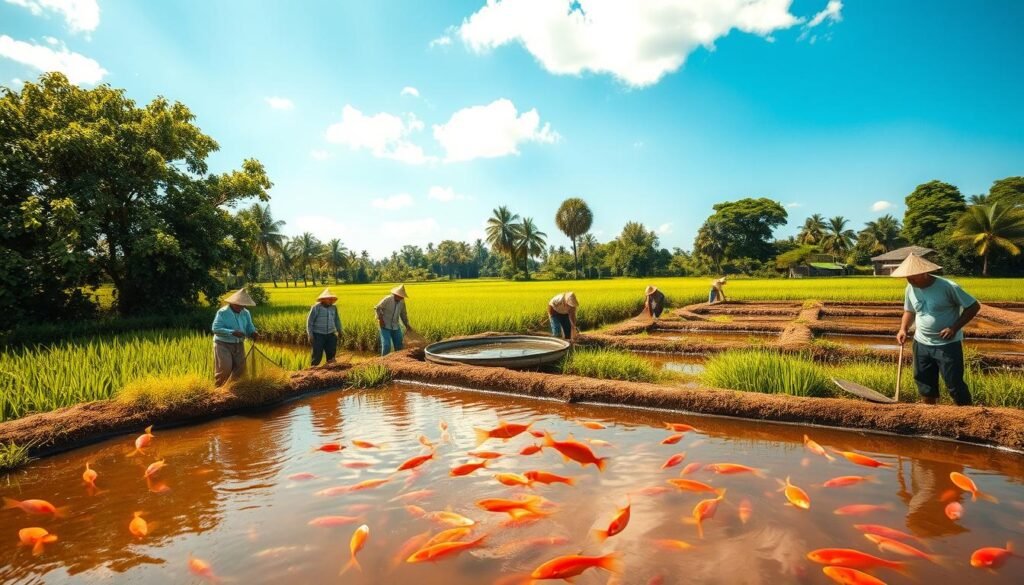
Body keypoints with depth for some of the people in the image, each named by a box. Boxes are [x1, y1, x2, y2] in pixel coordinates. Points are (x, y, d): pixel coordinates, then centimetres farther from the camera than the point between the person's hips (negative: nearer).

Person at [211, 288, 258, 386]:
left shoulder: (246, 313, 3)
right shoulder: (222, 312, -13)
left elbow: (249, 327, 5)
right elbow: (215, 329, -21)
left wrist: (253, 333, -19)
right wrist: (232, 333, -30)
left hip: (238, 345, 5)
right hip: (223, 344, -5)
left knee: (240, 368, 2)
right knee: (225, 368, -13)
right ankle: (218, 387, 11)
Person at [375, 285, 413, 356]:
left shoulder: (402, 302, -1)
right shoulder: (387, 300, -17)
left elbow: (403, 314, 12)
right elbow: (377, 308, -10)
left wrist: (407, 325, 6)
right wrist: (380, 319, -16)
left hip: (395, 327, 5)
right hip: (385, 326, -5)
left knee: (399, 345, 7)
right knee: (386, 345, -12)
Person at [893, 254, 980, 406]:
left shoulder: (948, 287, -18)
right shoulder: (910, 289, -2)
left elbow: (974, 306, -11)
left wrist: (955, 328, -20)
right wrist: (903, 329, -2)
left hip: (948, 345, -5)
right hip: (921, 344, 5)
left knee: (954, 384, 1)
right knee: (925, 383, 15)